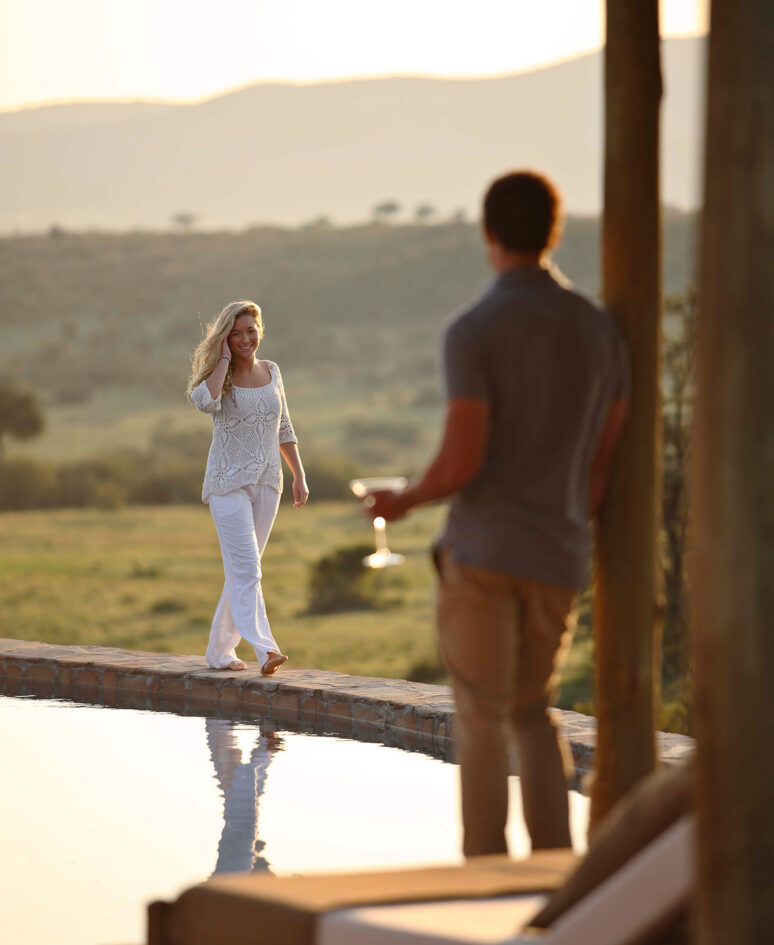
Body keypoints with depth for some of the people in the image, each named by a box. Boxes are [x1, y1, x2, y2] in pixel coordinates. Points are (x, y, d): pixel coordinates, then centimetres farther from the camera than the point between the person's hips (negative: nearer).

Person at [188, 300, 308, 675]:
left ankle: (219, 651, 18)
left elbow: (284, 430, 17)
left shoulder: (271, 372, 9)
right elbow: (204, 401, -30)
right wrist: (223, 358, -19)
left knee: (243, 571, 9)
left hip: (267, 482, 5)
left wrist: (299, 475, 12)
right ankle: (265, 649, -25)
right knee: (246, 570, -15)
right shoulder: (218, 376, -5)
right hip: (228, 483, -5)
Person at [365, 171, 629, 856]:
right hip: (560, 558, 5)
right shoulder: (601, 329, 6)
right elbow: (607, 459, 9)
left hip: (482, 549, -5)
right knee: (532, 712, 19)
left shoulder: (472, 331, -11)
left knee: (482, 721, 3)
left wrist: (402, 503, 5)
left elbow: (461, 464, -15)